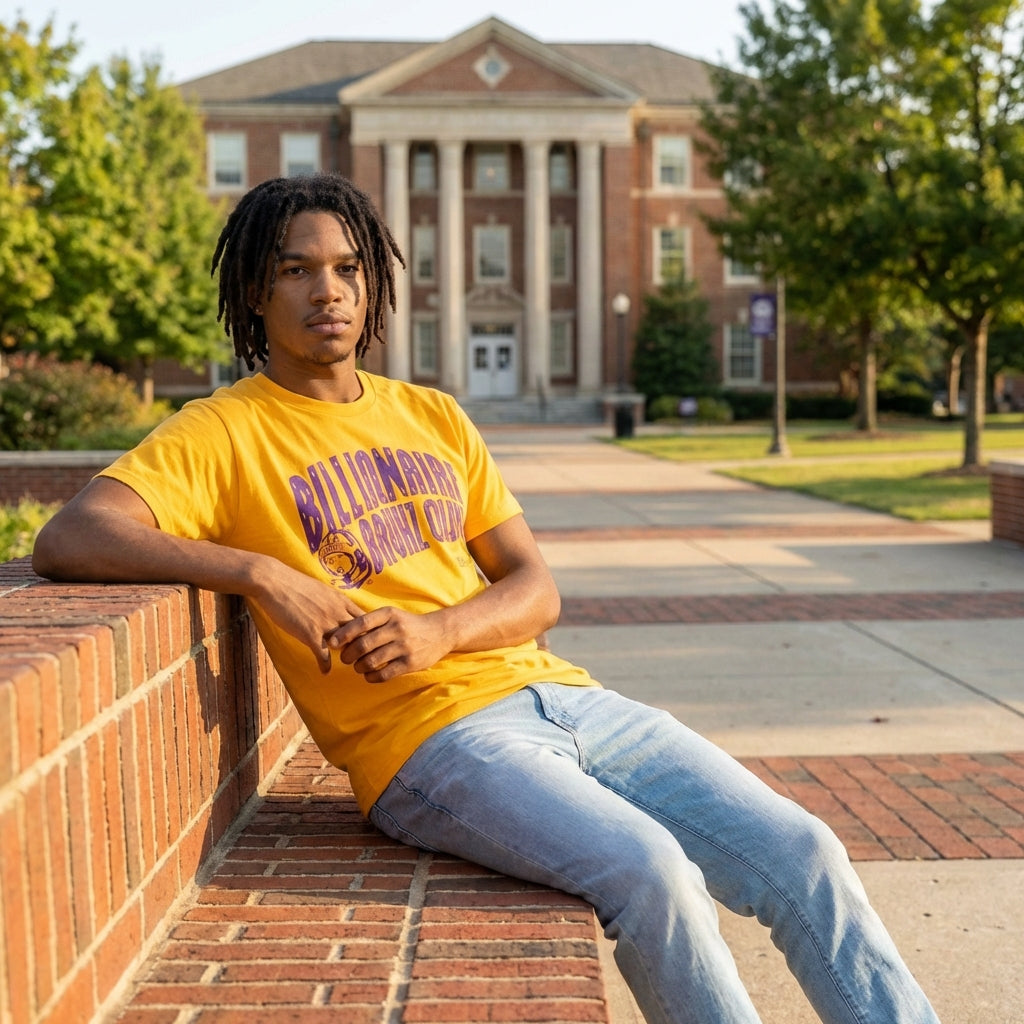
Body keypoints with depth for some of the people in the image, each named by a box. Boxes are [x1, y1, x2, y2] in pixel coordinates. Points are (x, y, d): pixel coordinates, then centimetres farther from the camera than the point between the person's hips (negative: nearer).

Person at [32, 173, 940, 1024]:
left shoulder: (433, 417, 18)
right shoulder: (222, 435, 2)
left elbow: (536, 589, 12)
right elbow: (67, 541, -14)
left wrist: (436, 631, -10)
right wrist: (261, 572, -22)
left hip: (562, 695, 6)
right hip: (430, 740, -5)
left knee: (801, 854, -7)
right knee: (651, 873, -29)